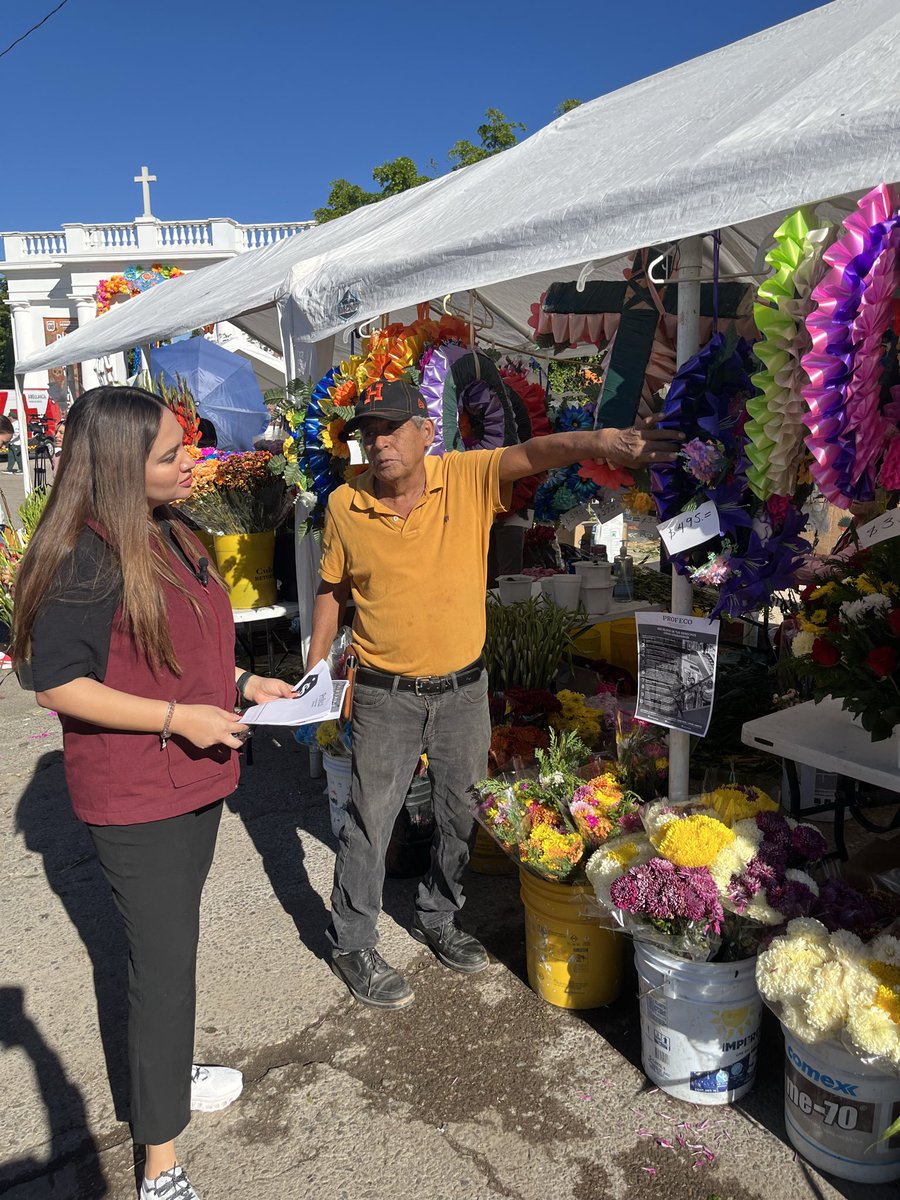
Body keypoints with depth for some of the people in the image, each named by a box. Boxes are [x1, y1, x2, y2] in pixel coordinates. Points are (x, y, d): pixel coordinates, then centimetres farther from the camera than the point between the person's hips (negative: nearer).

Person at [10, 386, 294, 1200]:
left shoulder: (169, 533, 5)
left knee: (173, 944, 24)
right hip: (136, 799, -8)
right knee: (164, 966, 3)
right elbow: (55, 683, -20)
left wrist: (241, 683, 5)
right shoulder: (85, 555, -22)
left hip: (196, 781, 8)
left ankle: (166, 1073, 47)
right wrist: (176, 717, -24)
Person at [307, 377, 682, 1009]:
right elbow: (332, 590, 6)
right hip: (385, 695, -1)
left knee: (463, 813, 17)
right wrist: (314, 670, 6)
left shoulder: (468, 478, -11)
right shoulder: (345, 505, -6)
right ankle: (353, 944, 30)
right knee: (370, 822, 9)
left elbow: (533, 453, -28)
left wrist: (600, 441, -47)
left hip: (464, 688, 1)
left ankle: (437, 918, 42)